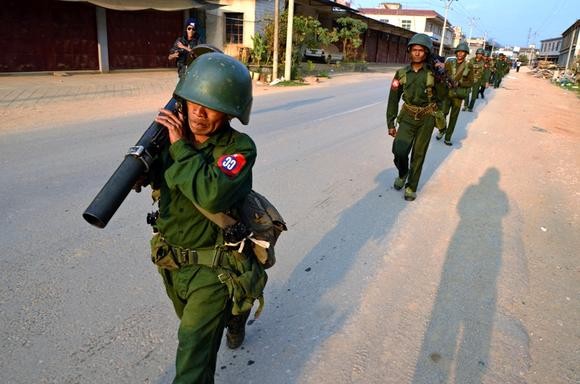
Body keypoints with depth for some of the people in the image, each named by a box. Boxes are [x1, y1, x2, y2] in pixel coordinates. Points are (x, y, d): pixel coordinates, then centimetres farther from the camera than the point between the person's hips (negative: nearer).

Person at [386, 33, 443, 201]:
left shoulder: (434, 73, -9)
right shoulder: (402, 73, -3)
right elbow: (393, 99, 1)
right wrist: (391, 123, 2)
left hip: (426, 119, -1)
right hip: (407, 117, 1)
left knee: (418, 154, 5)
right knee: (399, 150, -12)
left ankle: (411, 187, 20)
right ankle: (402, 173, 20)